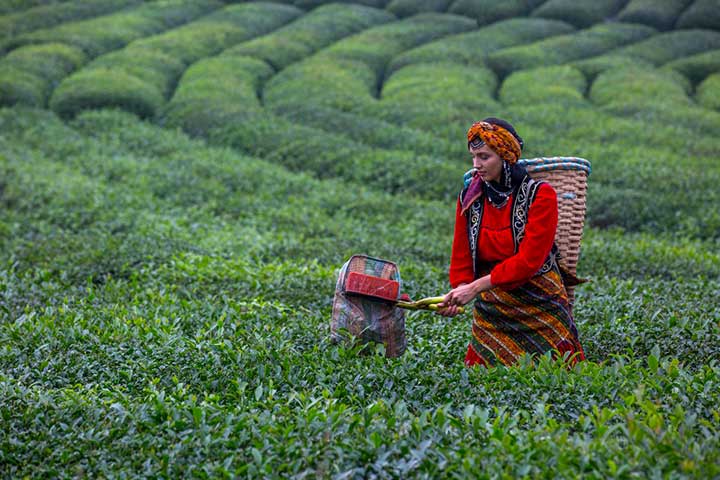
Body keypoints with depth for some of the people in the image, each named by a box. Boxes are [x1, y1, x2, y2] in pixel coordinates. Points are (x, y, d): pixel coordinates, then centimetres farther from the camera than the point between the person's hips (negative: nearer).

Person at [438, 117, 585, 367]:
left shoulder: (540, 194, -12)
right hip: (491, 311, 4)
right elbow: (462, 258, 5)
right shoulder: (469, 198, 2)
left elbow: (529, 260, -19)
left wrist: (477, 286, -23)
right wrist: (460, 292, -15)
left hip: (539, 306, -4)